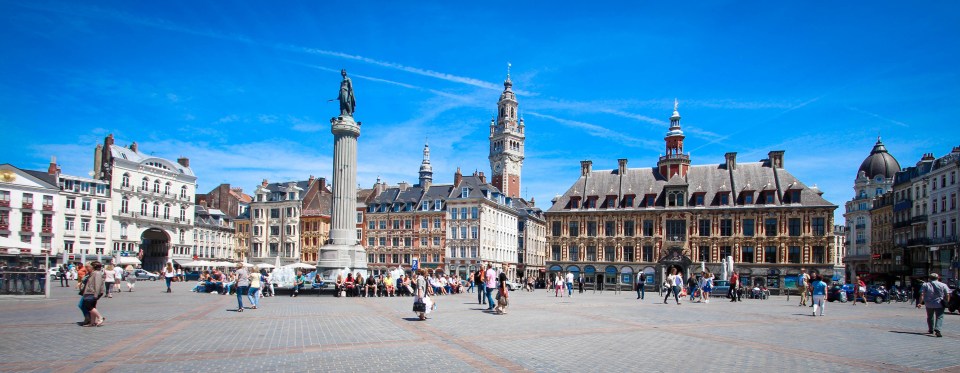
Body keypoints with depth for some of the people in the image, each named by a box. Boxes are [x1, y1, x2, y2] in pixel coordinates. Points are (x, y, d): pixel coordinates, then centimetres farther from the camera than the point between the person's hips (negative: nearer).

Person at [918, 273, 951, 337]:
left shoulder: (925, 285, 0)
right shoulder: (943, 285, 0)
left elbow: (922, 295, -6)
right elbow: (947, 295, -2)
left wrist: (920, 303, -5)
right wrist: (947, 303, 8)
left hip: (929, 304, 2)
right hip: (939, 304, -2)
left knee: (930, 317, 18)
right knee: (939, 317, -2)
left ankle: (930, 330, 28)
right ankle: (937, 329, -22)